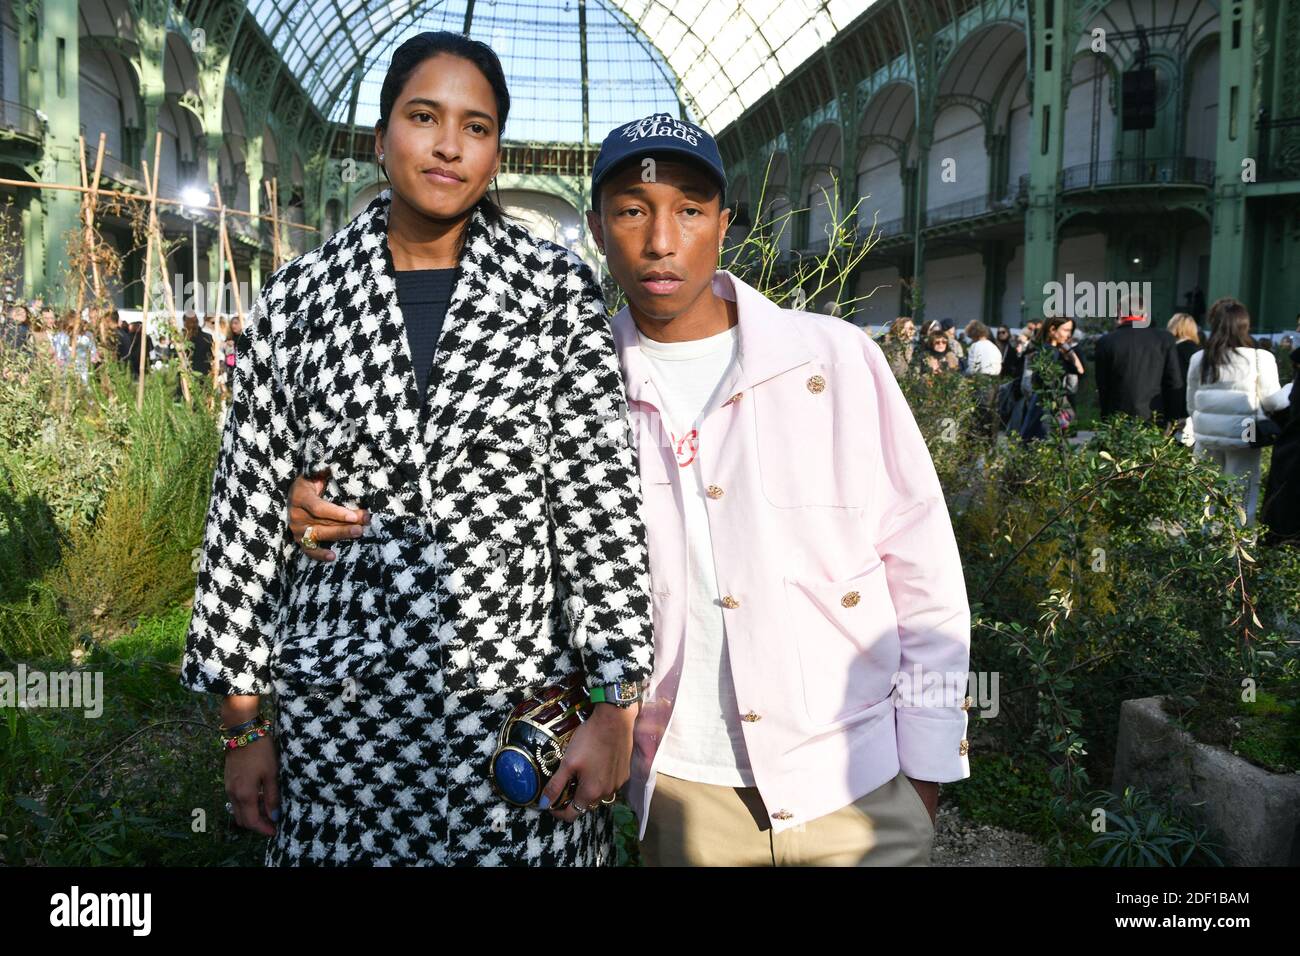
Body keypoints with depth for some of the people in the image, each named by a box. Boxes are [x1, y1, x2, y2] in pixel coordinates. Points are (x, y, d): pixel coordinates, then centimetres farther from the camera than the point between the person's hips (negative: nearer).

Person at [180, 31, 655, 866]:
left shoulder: (557, 290, -1)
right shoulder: (298, 298, 3)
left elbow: (601, 496, -5)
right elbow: (246, 510, 5)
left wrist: (615, 705, -9)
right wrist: (243, 724, 6)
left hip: (518, 715, -1)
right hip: (340, 726, 2)